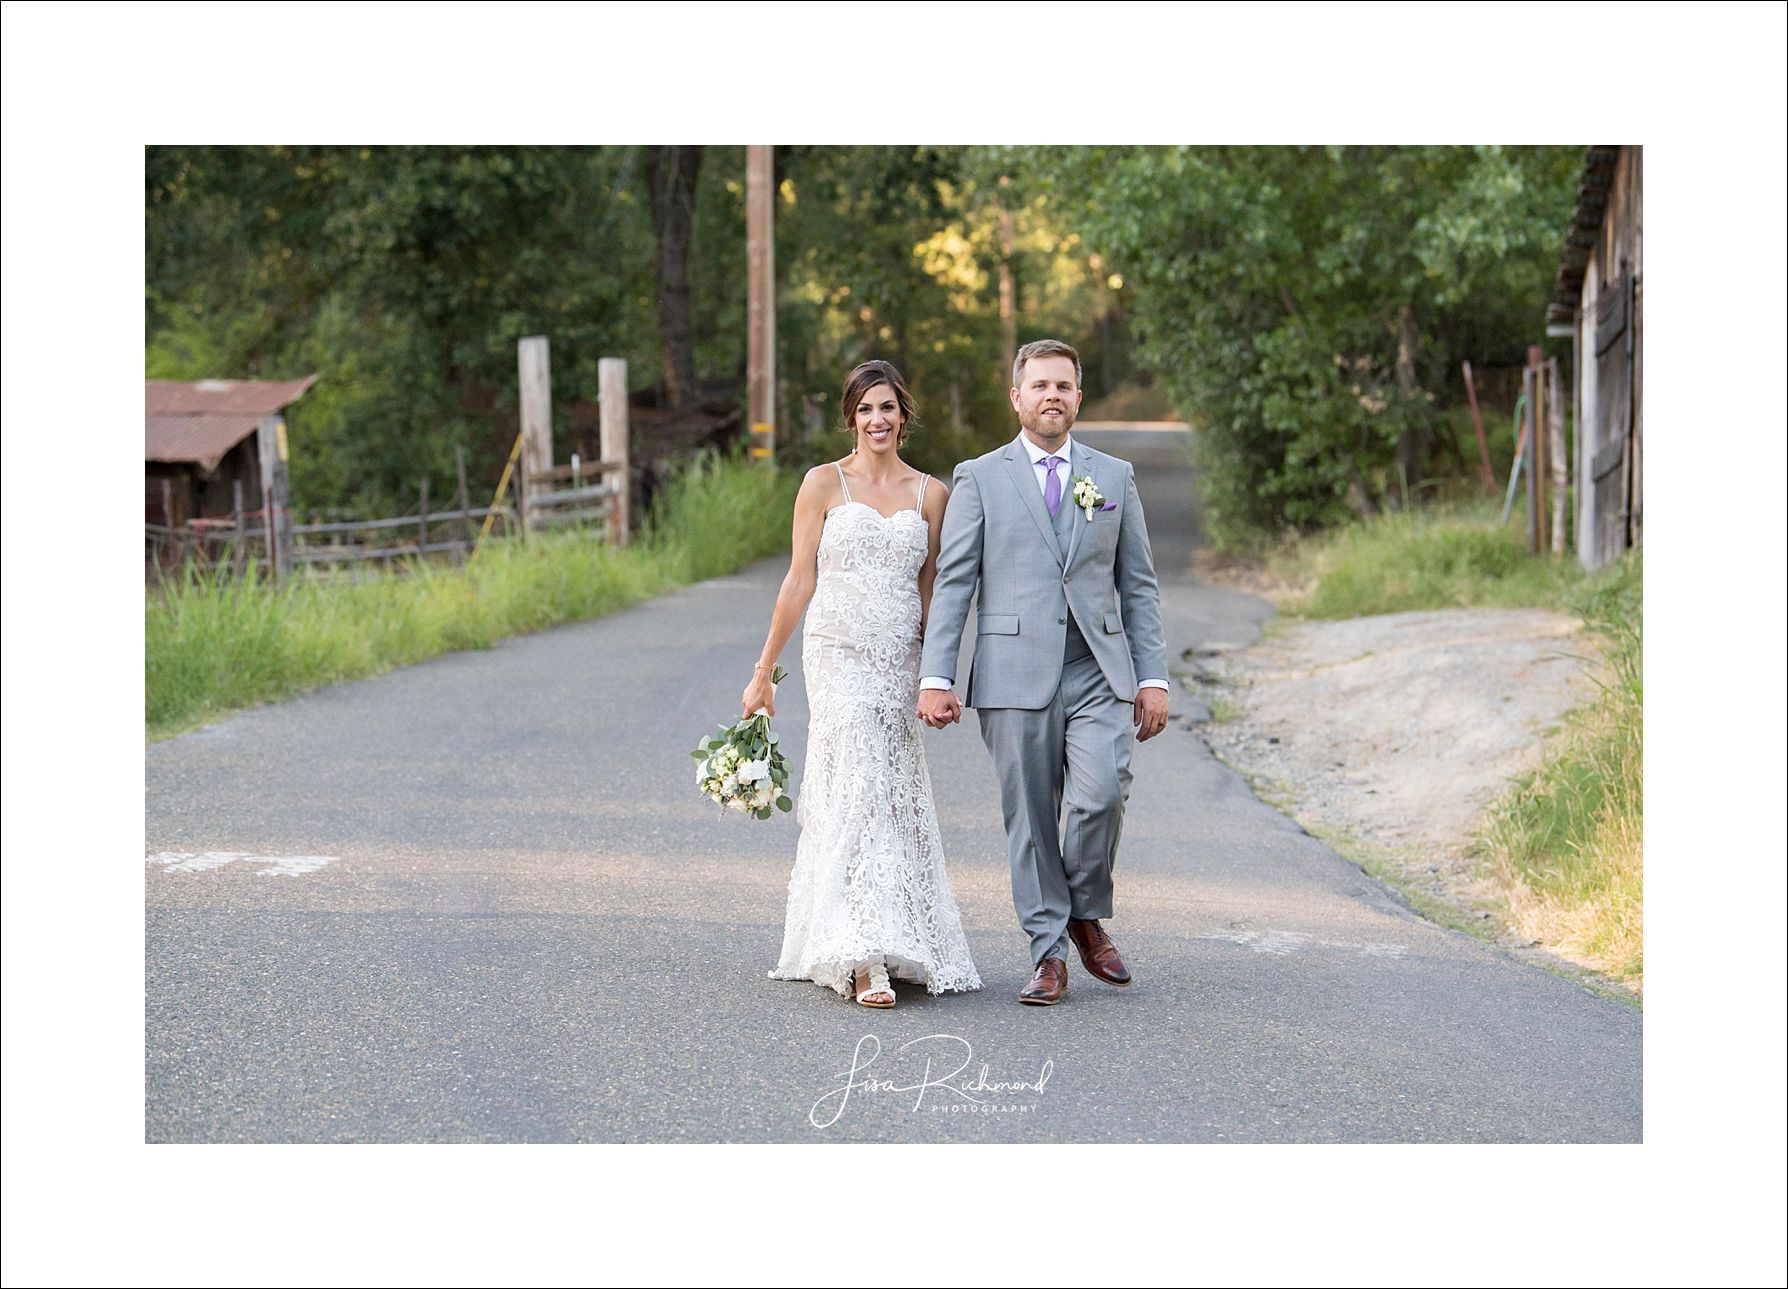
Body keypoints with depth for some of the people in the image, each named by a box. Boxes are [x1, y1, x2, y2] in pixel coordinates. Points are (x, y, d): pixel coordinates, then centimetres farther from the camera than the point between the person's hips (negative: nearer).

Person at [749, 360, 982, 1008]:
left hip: (900, 662, 4)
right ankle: (864, 960, -19)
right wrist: (764, 672, 1)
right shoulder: (824, 483, 1)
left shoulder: (930, 493, 9)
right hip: (839, 655, -4)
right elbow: (799, 581, 2)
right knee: (857, 792, -14)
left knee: (896, 799, 7)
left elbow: (927, 591, 12)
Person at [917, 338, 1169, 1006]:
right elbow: (952, 582, 4)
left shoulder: (1114, 476, 14)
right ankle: (1049, 954, 10)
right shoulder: (979, 478, 7)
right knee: (1030, 819, 0)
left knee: (1101, 795, -17)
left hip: (1099, 673, 1)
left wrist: (1153, 677, 6)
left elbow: (1138, 584, 14)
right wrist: (935, 677, -5)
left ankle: (1085, 914, 8)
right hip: (1016, 673, -1)